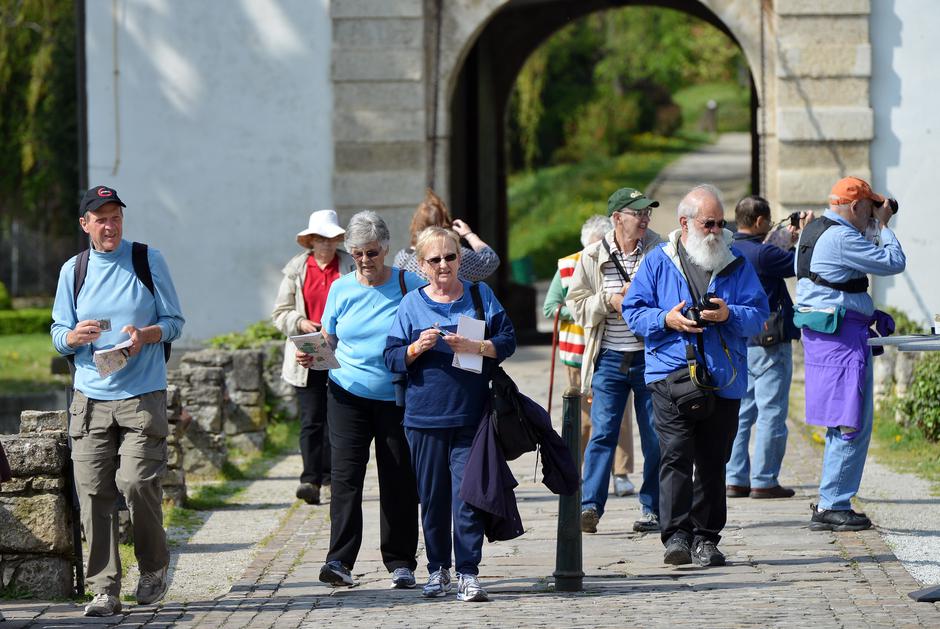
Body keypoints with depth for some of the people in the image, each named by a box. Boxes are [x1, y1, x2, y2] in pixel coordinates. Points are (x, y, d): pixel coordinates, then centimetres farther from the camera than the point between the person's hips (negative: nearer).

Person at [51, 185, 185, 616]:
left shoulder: (149, 261, 4)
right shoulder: (73, 270, 10)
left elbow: (174, 321, 6)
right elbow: (59, 335, 13)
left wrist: (144, 335, -15)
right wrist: (75, 336, -11)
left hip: (143, 394, -2)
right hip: (90, 396, 3)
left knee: (136, 481, -13)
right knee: (93, 492, -5)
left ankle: (154, 566, 11)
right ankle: (104, 589, 1)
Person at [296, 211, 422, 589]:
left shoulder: (409, 285, 0)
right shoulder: (341, 289, 7)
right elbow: (328, 341, 12)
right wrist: (310, 355, -8)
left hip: (396, 398, -1)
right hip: (348, 394, 1)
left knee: (398, 480, 3)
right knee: (345, 475, -9)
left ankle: (401, 562, 13)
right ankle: (340, 560, -13)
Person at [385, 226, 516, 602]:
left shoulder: (480, 296, 7)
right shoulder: (412, 303, 6)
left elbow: (507, 342, 3)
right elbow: (392, 358, 6)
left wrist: (474, 347, -14)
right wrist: (418, 348, -14)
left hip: (470, 414, -1)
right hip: (425, 416, 1)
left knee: (468, 495, -7)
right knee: (432, 497, 6)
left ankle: (468, 574, -4)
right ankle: (438, 570, 19)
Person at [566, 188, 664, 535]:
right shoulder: (592, 257, 4)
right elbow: (577, 304, 5)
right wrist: (609, 301, -11)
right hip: (609, 357, 0)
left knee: (655, 435, 4)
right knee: (602, 432, -5)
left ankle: (651, 507, 13)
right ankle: (590, 506, -5)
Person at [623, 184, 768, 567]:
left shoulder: (737, 265, 11)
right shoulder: (659, 262, 7)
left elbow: (759, 315, 7)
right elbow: (633, 310, 7)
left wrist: (729, 315, -13)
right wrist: (666, 320, -11)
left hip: (723, 380, 2)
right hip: (672, 374, -2)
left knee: (713, 461, 6)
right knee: (676, 454, -14)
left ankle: (706, 539, 13)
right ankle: (676, 535, -16)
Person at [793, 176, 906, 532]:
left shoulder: (812, 233, 15)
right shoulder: (842, 239, -17)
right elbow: (894, 263, -14)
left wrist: (875, 228, 18)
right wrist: (883, 226, -2)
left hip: (818, 333, 11)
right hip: (842, 335, -11)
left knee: (841, 424, 17)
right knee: (852, 425, -8)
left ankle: (830, 503, 19)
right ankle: (832, 507, -8)